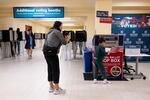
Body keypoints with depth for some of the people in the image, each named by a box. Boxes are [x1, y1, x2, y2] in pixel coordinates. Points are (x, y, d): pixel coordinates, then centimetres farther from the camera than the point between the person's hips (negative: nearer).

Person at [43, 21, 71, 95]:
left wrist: (64, 39, 23)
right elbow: (64, 43, 1)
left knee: (50, 69, 14)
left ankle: (51, 87, 22)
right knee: (55, 70, -4)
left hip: (46, 50, 10)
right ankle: (57, 89, 2)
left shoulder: (51, 31, 22)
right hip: (51, 52, -10)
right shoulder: (57, 32, -5)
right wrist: (67, 39, 21)